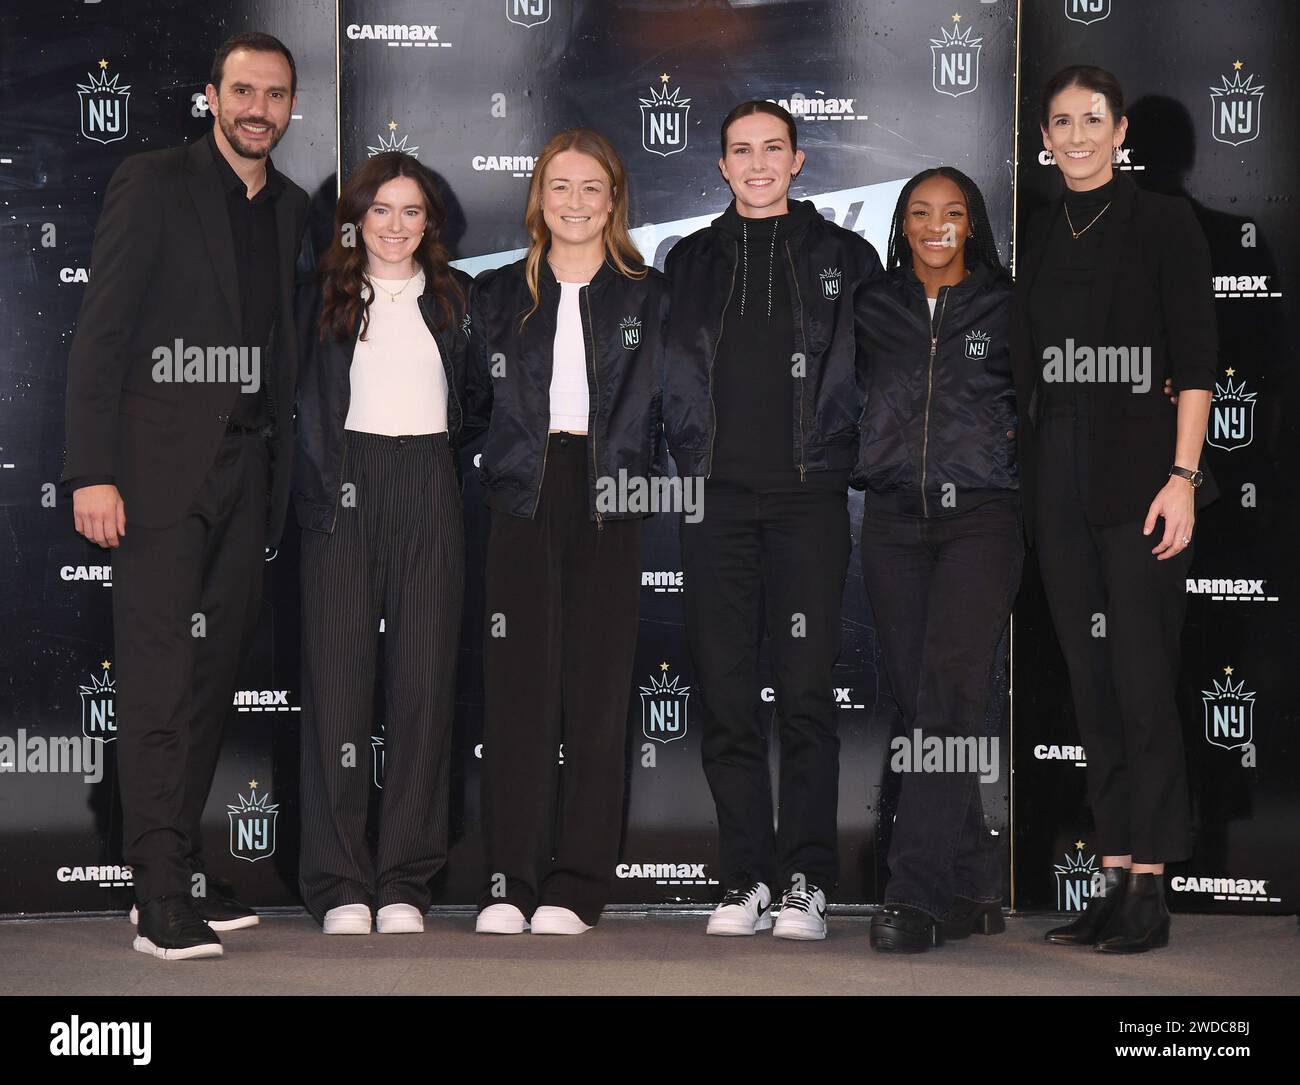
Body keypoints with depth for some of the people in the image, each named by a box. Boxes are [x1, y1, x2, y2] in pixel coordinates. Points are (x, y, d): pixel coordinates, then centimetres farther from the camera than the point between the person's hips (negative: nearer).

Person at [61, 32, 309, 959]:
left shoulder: (293, 208, 15)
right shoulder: (154, 184, -2)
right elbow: (100, 335, -6)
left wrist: (283, 471, 8)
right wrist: (92, 472, -14)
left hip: (248, 468, 6)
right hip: (160, 465, -6)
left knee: (215, 673, 7)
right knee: (161, 674, -8)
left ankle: (182, 866, 16)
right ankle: (162, 897, -6)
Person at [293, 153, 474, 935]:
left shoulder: (456, 297, 14)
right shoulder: (327, 297, 9)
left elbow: (474, 402, 16)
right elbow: (306, 404, 3)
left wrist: (456, 471, 2)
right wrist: (317, 487, -9)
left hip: (430, 491, 2)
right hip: (346, 485, -1)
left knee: (425, 678, -2)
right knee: (339, 676, -6)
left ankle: (406, 883, 3)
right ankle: (340, 884, -1)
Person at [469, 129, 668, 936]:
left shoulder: (649, 298, 11)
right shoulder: (500, 295, 15)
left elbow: (667, 413, 9)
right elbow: (474, 399, 15)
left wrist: (643, 484, -3)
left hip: (610, 505, -1)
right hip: (523, 502, 1)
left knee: (598, 687, -1)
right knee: (518, 685, -3)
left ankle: (578, 884, 3)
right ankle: (511, 879, 1)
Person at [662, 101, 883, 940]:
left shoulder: (845, 257, 11)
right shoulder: (690, 261, 16)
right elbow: (665, 374, 18)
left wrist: (852, 456, 0)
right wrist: (680, 459, 8)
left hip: (809, 493, -2)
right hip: (717, 494, 2)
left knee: (807, 691, -5)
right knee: (726, 691, 1)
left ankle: (807, 881, 0)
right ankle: (746, 878, 8)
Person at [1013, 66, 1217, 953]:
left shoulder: (1164, 222, -1)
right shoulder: (1043, 236, 14)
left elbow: (1196, 359, -6)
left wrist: (1183, 476, -14)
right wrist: (1022, 474, 10)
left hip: (1139, 473, -5)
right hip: (1059, 481, 6)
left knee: (1144, 680, -6)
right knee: (1091, 685, 7)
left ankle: (1151, 889, -1)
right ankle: (1115, 877, 13)